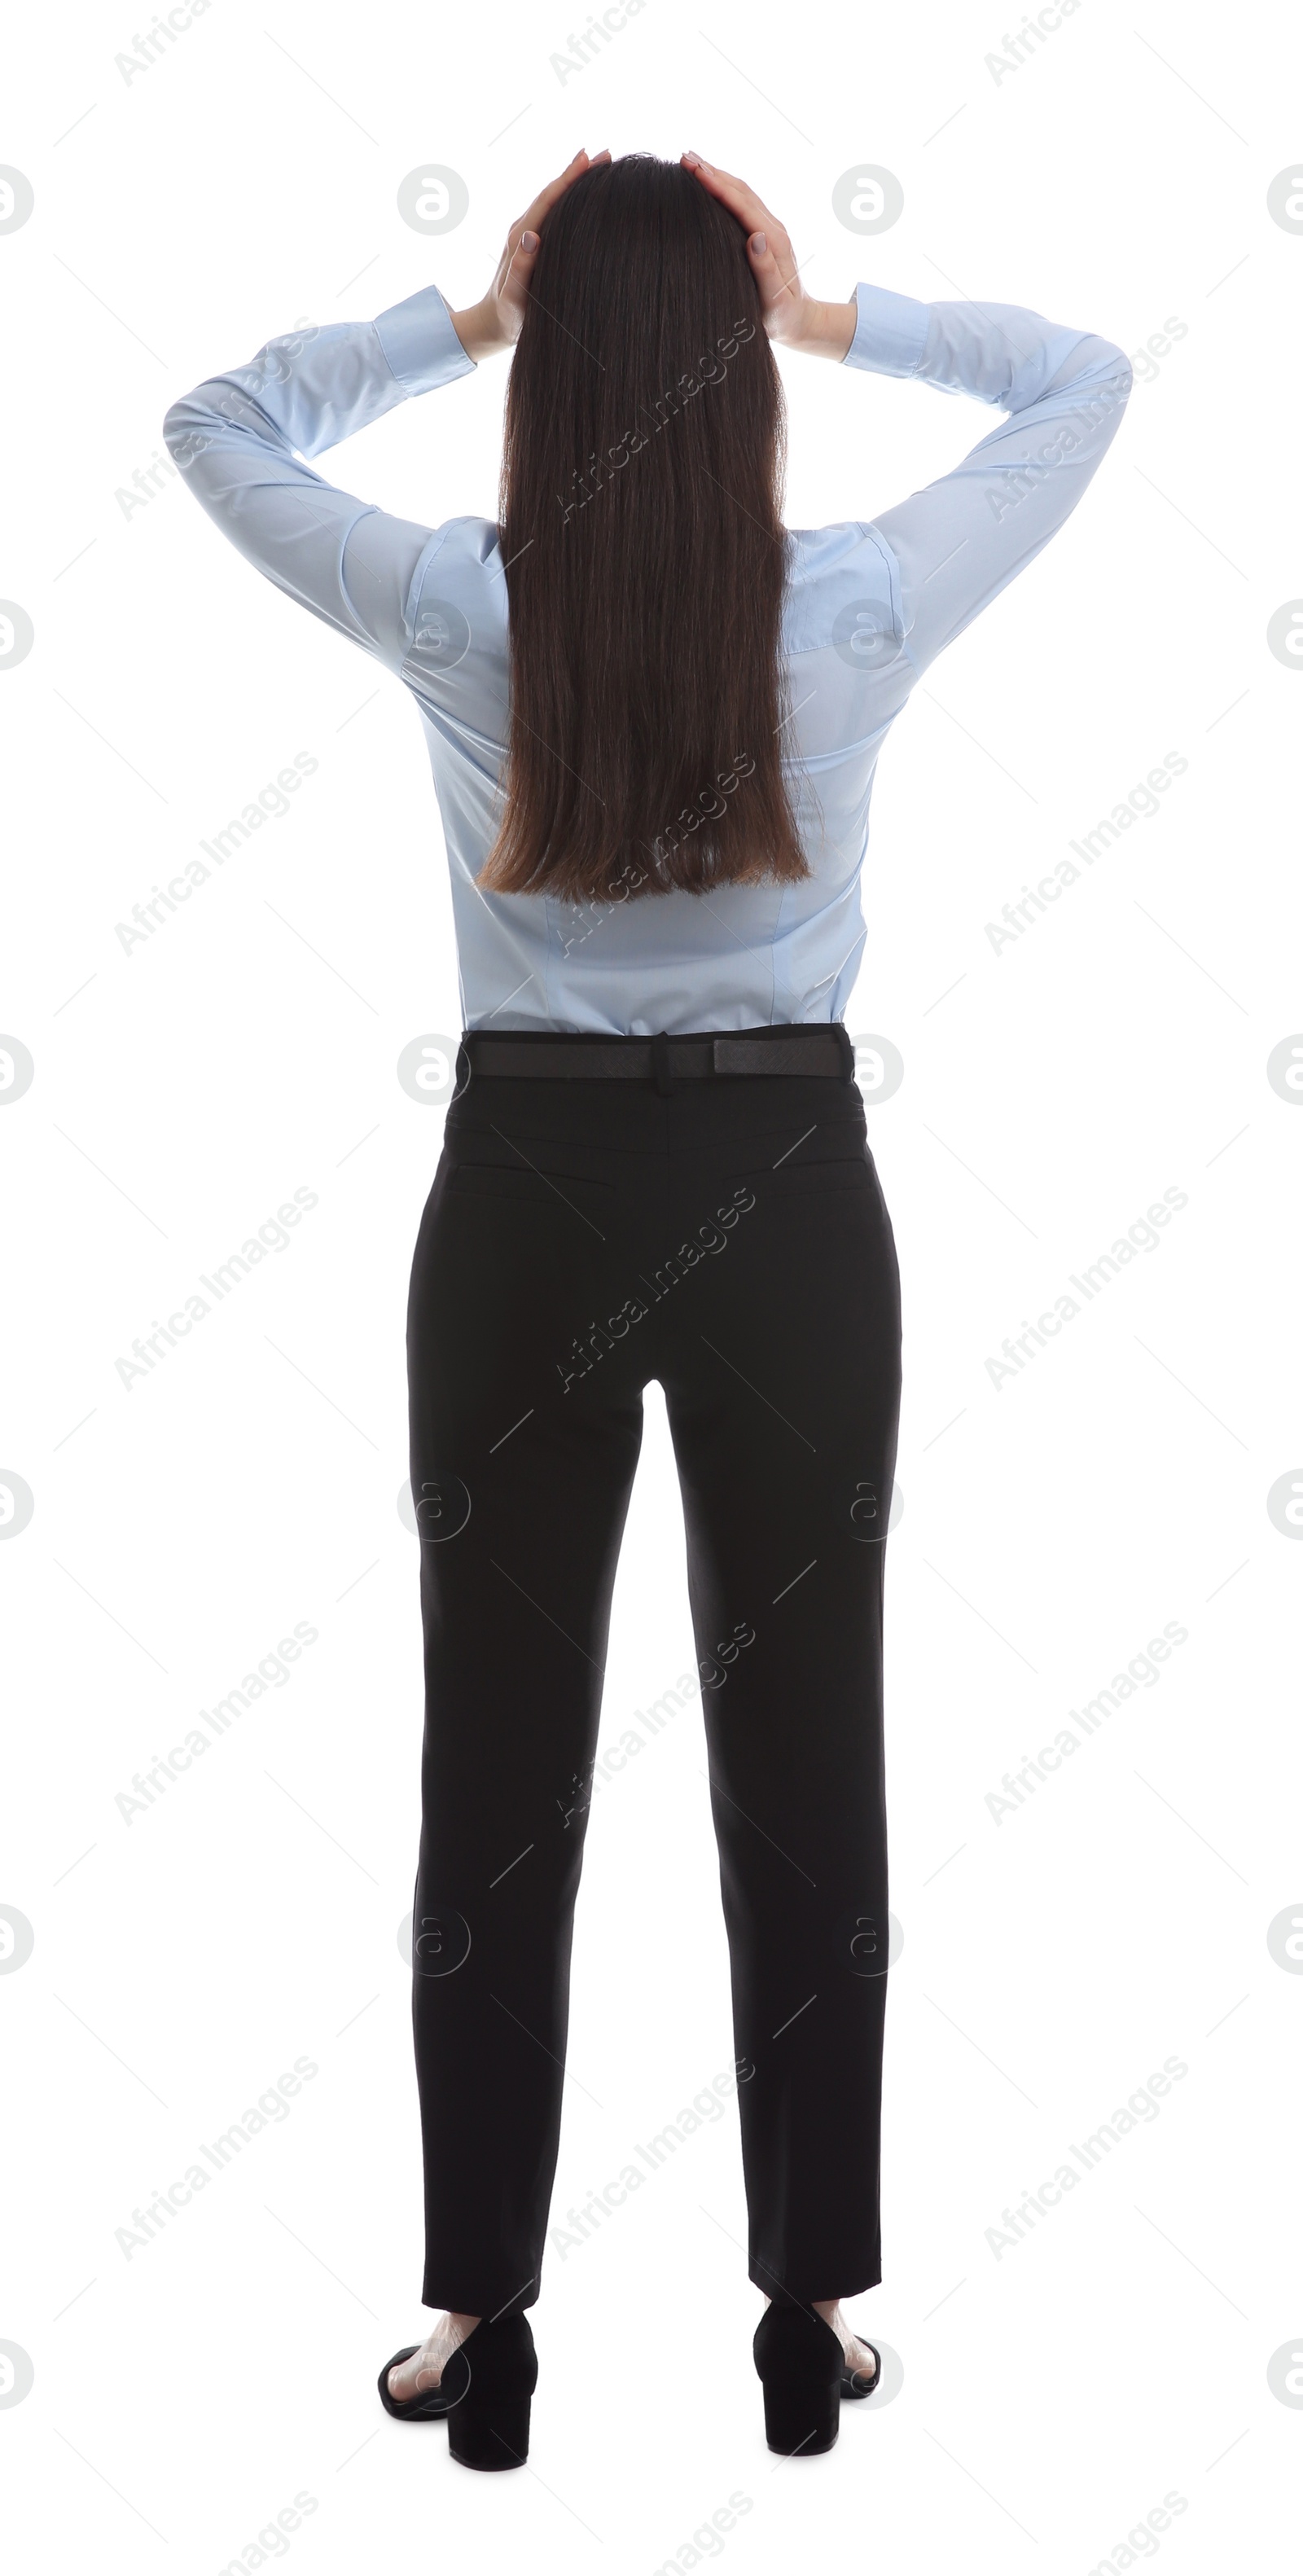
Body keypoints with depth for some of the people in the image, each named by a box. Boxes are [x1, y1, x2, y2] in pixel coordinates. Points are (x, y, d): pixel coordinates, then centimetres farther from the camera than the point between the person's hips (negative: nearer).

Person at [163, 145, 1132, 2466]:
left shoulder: (455, 614, -7)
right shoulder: (856, 614, -7)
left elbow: (218, 422, 13)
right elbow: (1083, 379, 10)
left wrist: (461, 318, 10)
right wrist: (841, 320, 7)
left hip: (524, 1191, 0)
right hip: (788, 1192, 0)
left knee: (497, 1766, 10)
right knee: (803, 1751, 10)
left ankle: (483, 2319, 22)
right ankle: (811, 2306, 23)